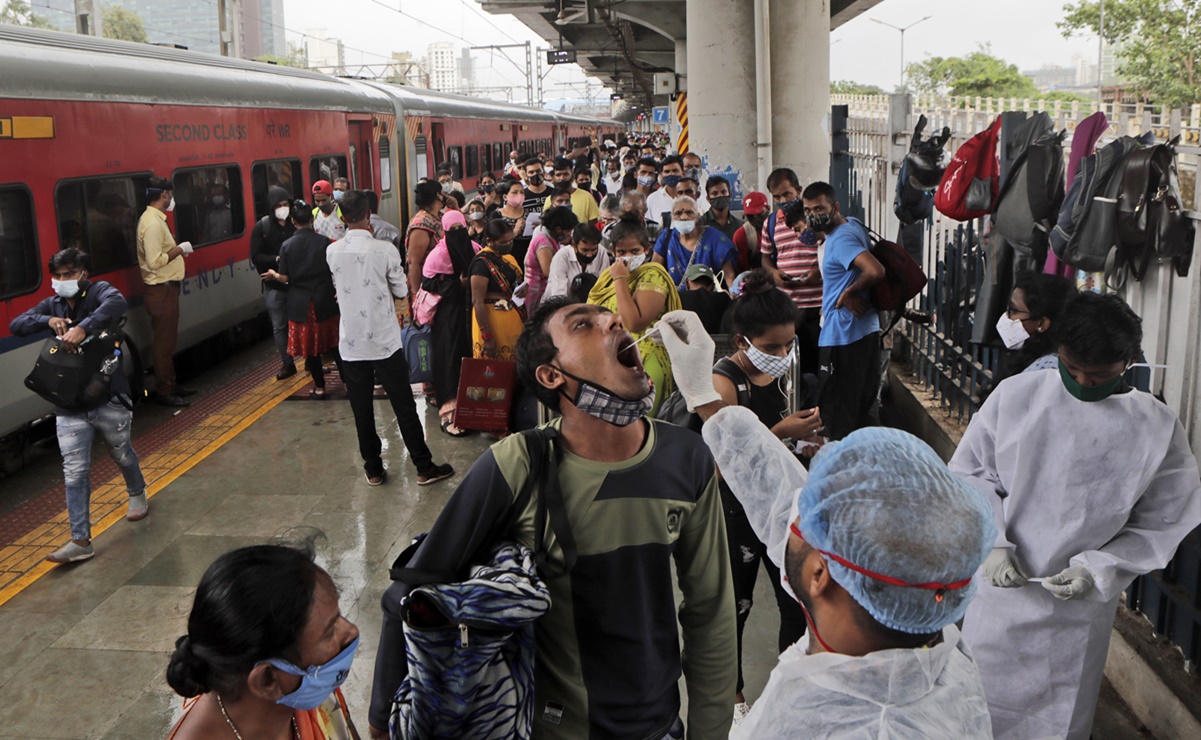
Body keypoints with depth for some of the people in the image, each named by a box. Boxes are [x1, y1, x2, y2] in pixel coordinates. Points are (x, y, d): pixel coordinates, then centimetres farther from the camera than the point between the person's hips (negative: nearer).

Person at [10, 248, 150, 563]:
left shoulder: (98, 291, -6)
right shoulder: (52, 305, 10)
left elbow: (117, 303, -29)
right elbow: (16, 325, 2)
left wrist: (83, 327, -42)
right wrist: (49, 320, -15)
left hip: (109, 398, -3)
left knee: (123, 455, 18)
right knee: (75, 472, -2)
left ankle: (137, 495, 49)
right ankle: (80, 541, 0)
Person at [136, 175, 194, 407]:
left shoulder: (153, 218, 13)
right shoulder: (153, 223, -20)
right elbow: (155, 261, -26)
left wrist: (177, 249, 7)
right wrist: (179, 249, -16)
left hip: (164, 289, 11)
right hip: (162, 291, -11)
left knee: (168, 340, 18)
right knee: (164, 342, -2)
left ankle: (170, 385, 28)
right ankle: (163, 392, 6)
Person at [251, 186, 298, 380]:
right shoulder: (262, 227, 0)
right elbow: (256, 257, -4)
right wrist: (277, 259, -18)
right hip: (274, 286, 1)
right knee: (279, 326, 7)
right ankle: (287, 363, 18)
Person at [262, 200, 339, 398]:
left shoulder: (287, 245, -7)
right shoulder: (324, 242, -8)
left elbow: (284, 278, -6)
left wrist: (273, 274, 15)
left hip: (300, 303, 0)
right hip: (324, 300, 0)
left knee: (309, 344, 9)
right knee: (333, 341, 12)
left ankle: (319, 386, 14)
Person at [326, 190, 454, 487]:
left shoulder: (332, 252, -3)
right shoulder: (384, 250, -12)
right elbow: (401, 290, -3)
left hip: (350, 343, 3)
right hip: (385, 340, -2)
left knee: (362, 410, 10)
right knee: (404, 406, 5)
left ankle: (373, 469, 18)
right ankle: (424, 467, 11)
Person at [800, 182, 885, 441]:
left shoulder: (841, 239, -20)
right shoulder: (851, 224, 10)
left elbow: (875, 271, -34)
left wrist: (849, 293, -19)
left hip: (843, 336, -10)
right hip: (866, 330, 10)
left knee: (837, 408, -1)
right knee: (865, 404, 18)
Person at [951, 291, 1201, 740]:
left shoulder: (1158, 429, -10)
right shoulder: (1015, 395, -10)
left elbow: (1158, 526, -3)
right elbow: (970, 471, -1)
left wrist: (1098, 570, -16)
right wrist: (991, 545, -13)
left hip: (1079, 609, 0)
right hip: (998, 590, 1)